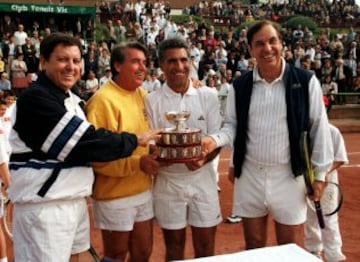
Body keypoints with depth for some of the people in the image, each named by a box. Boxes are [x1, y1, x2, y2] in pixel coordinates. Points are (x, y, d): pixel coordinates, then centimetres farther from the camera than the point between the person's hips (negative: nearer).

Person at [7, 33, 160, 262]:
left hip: (74, 200, 9)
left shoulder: (72, 99, 14)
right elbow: (83, 142, -19)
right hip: (44, 206, -9)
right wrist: (135, 141, -9)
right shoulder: (35, 98, -15)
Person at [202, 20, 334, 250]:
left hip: (289, 175, -2)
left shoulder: (306, 81, -8)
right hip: (250, 175, 2)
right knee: (254, 247, 16)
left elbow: (319, 128, -4)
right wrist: (215, 139, -17)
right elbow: (232, 126, 5)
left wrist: (320, 173, -2)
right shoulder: (240, 86, 0)